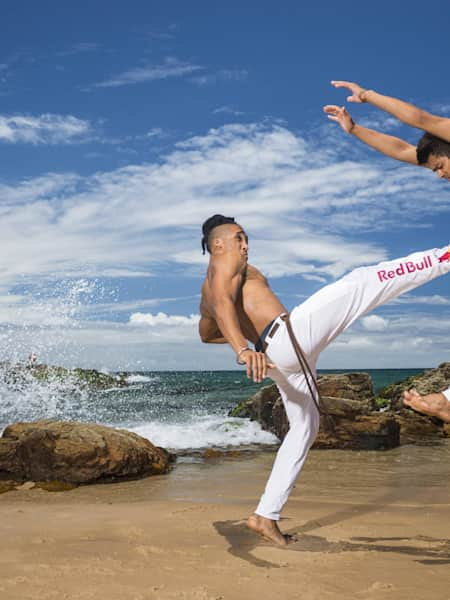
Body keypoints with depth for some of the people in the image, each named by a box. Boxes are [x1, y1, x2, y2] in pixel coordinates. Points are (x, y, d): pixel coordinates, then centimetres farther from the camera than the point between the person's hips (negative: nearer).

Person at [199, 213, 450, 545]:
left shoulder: (206, 292, 26)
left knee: (304, 428, 18)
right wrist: (243, 349, -39)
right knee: (361, 282, -8)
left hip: (280, 358, 10)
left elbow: (206, 334, 42)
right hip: (289, 335, -10)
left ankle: (265, 516, 17)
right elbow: (224, 304, -22)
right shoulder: (225, 263, -1)